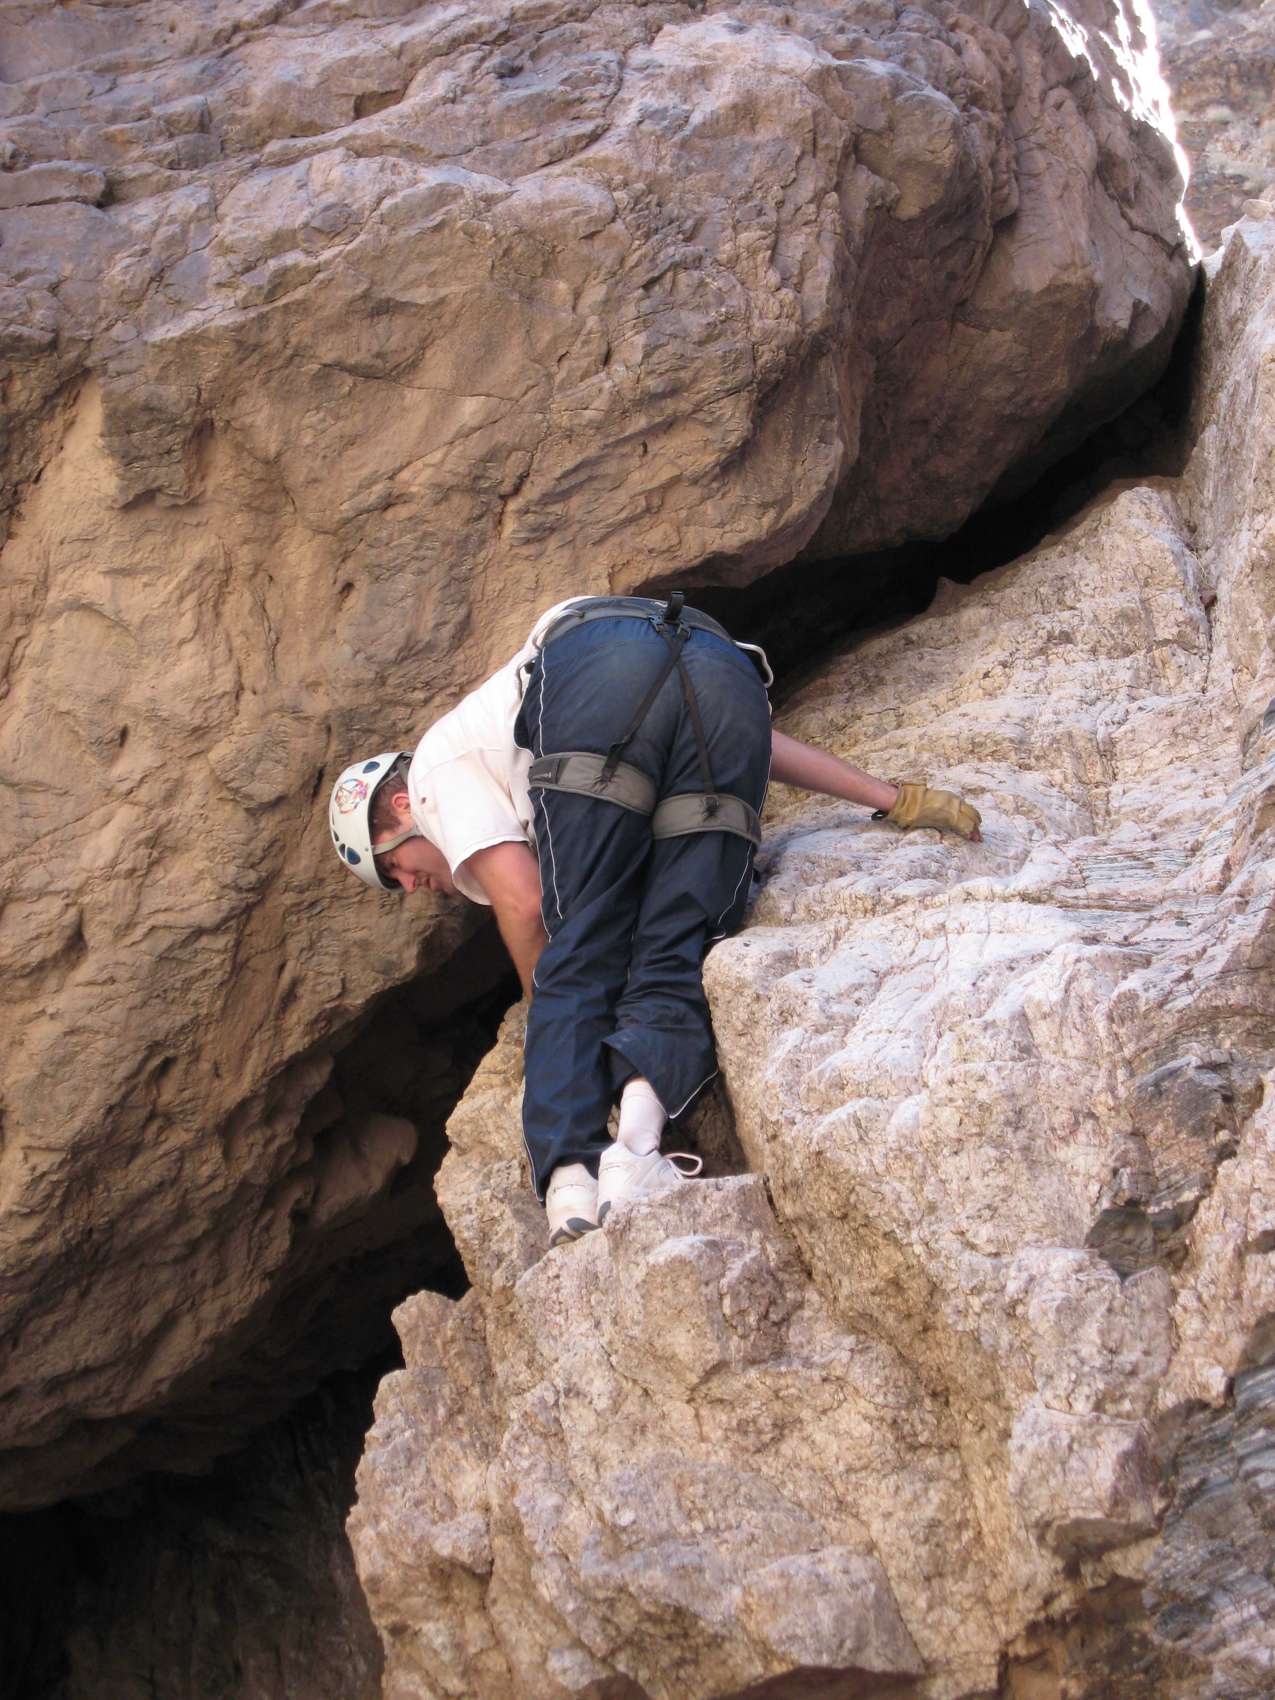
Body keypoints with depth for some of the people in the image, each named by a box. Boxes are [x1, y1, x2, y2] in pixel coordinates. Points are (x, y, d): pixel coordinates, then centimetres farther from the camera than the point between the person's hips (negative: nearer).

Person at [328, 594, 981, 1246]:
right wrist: (892, 800, 31)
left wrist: (548, 1029, 24)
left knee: (578, 960, -1)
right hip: (731, 674, 6)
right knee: (678, 954, 2)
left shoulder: (435, 766, 27)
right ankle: (640, 1120, -26)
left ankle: (569, 1179, -19)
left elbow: (522, 904, 9)